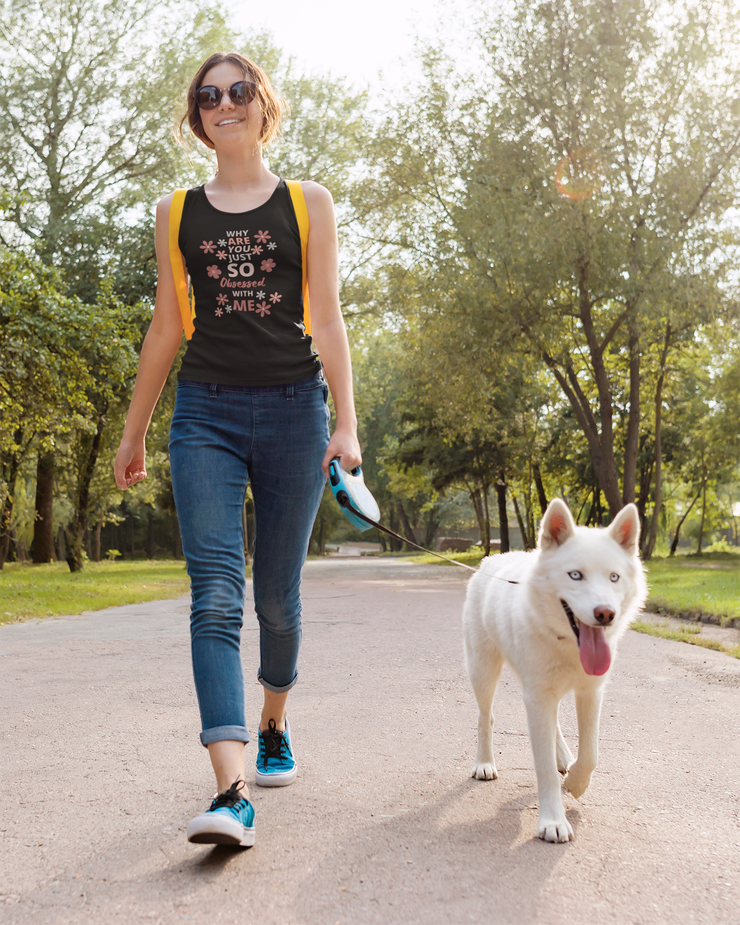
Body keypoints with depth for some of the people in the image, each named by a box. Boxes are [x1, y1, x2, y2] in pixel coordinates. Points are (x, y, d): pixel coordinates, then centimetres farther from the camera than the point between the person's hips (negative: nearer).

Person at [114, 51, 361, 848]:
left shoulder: (307, 203, 8)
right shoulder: (177, 213, 12)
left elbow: (327, 319, 2)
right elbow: (165, 327, 15)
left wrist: (346, 423, -9)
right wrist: (133, 431, 15)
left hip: (292, 408, 0)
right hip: (206, 409, 1)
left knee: (277, 594, 6)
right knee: (215, 595, -14)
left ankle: (273, 727, 33)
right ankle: (231, 792, -18)